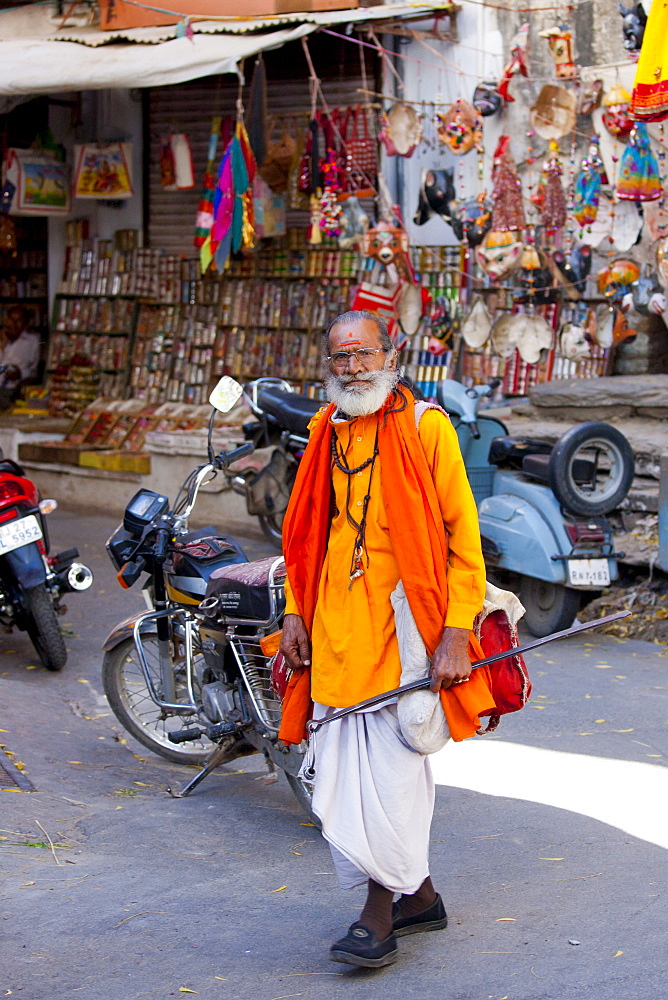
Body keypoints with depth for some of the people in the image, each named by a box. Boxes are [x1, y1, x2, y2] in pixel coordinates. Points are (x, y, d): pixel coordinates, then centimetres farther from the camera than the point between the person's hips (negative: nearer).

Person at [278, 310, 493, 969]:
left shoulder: (425, 426, -5)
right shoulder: (325, 432, 14)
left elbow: (463, 537, -7)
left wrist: (456, 633, -13)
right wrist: (295, 612, 12)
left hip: (403, 619, -6)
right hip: (334, 623, 6)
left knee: (394, 764, -5)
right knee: (340, 766, 7)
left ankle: (379, 914, 7)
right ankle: (418, 895, 22)